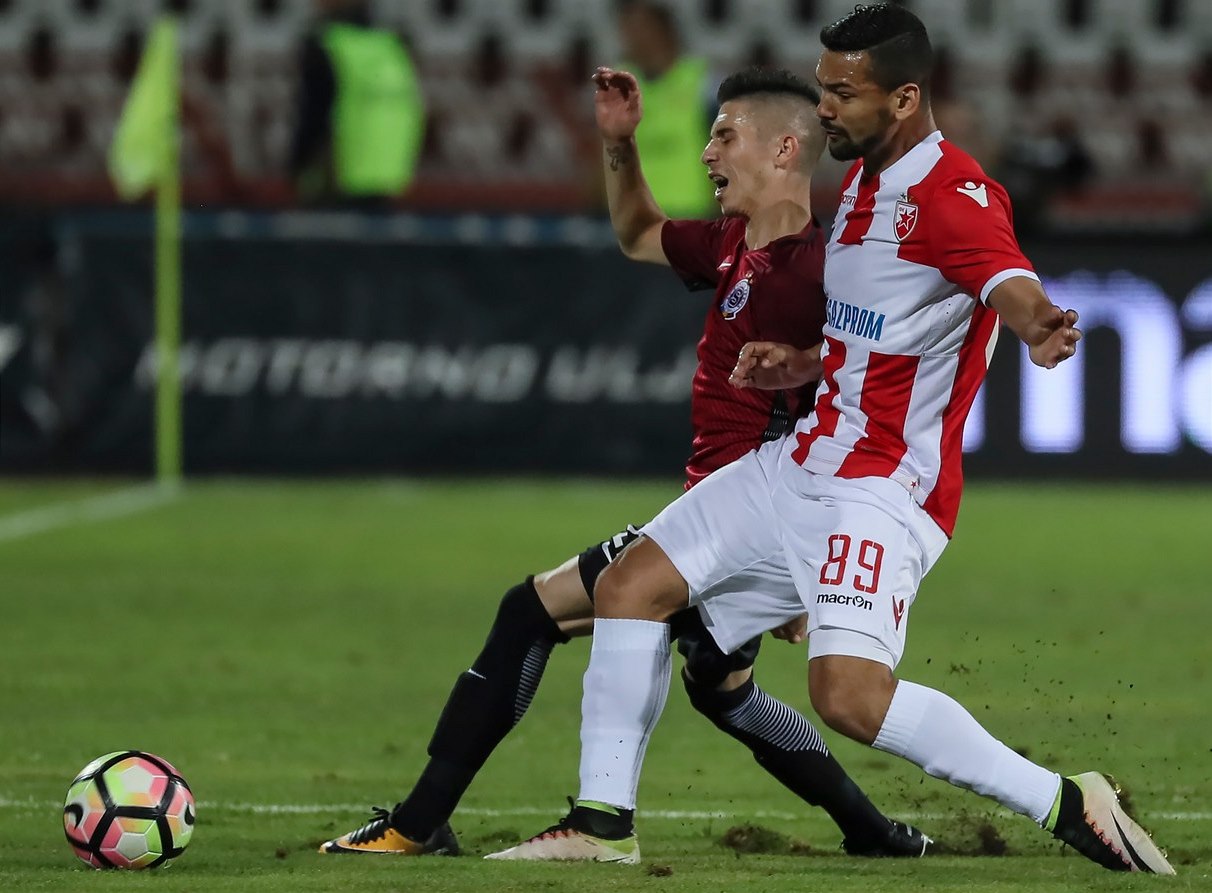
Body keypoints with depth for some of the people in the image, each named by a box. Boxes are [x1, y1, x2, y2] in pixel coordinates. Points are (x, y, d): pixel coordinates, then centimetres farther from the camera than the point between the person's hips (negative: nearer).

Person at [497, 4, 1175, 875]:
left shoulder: (953, 196, -19)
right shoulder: (865, 180, 11)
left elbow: (1012, 284, -41)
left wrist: (1041, 328, -63)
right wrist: (805, 367, 9)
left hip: (885, 489, -10)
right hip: (803, 464, 10)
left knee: (848, 690, -27)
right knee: (634, 584, 6)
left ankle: (1069, 805, -17)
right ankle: (601, 821, 12)